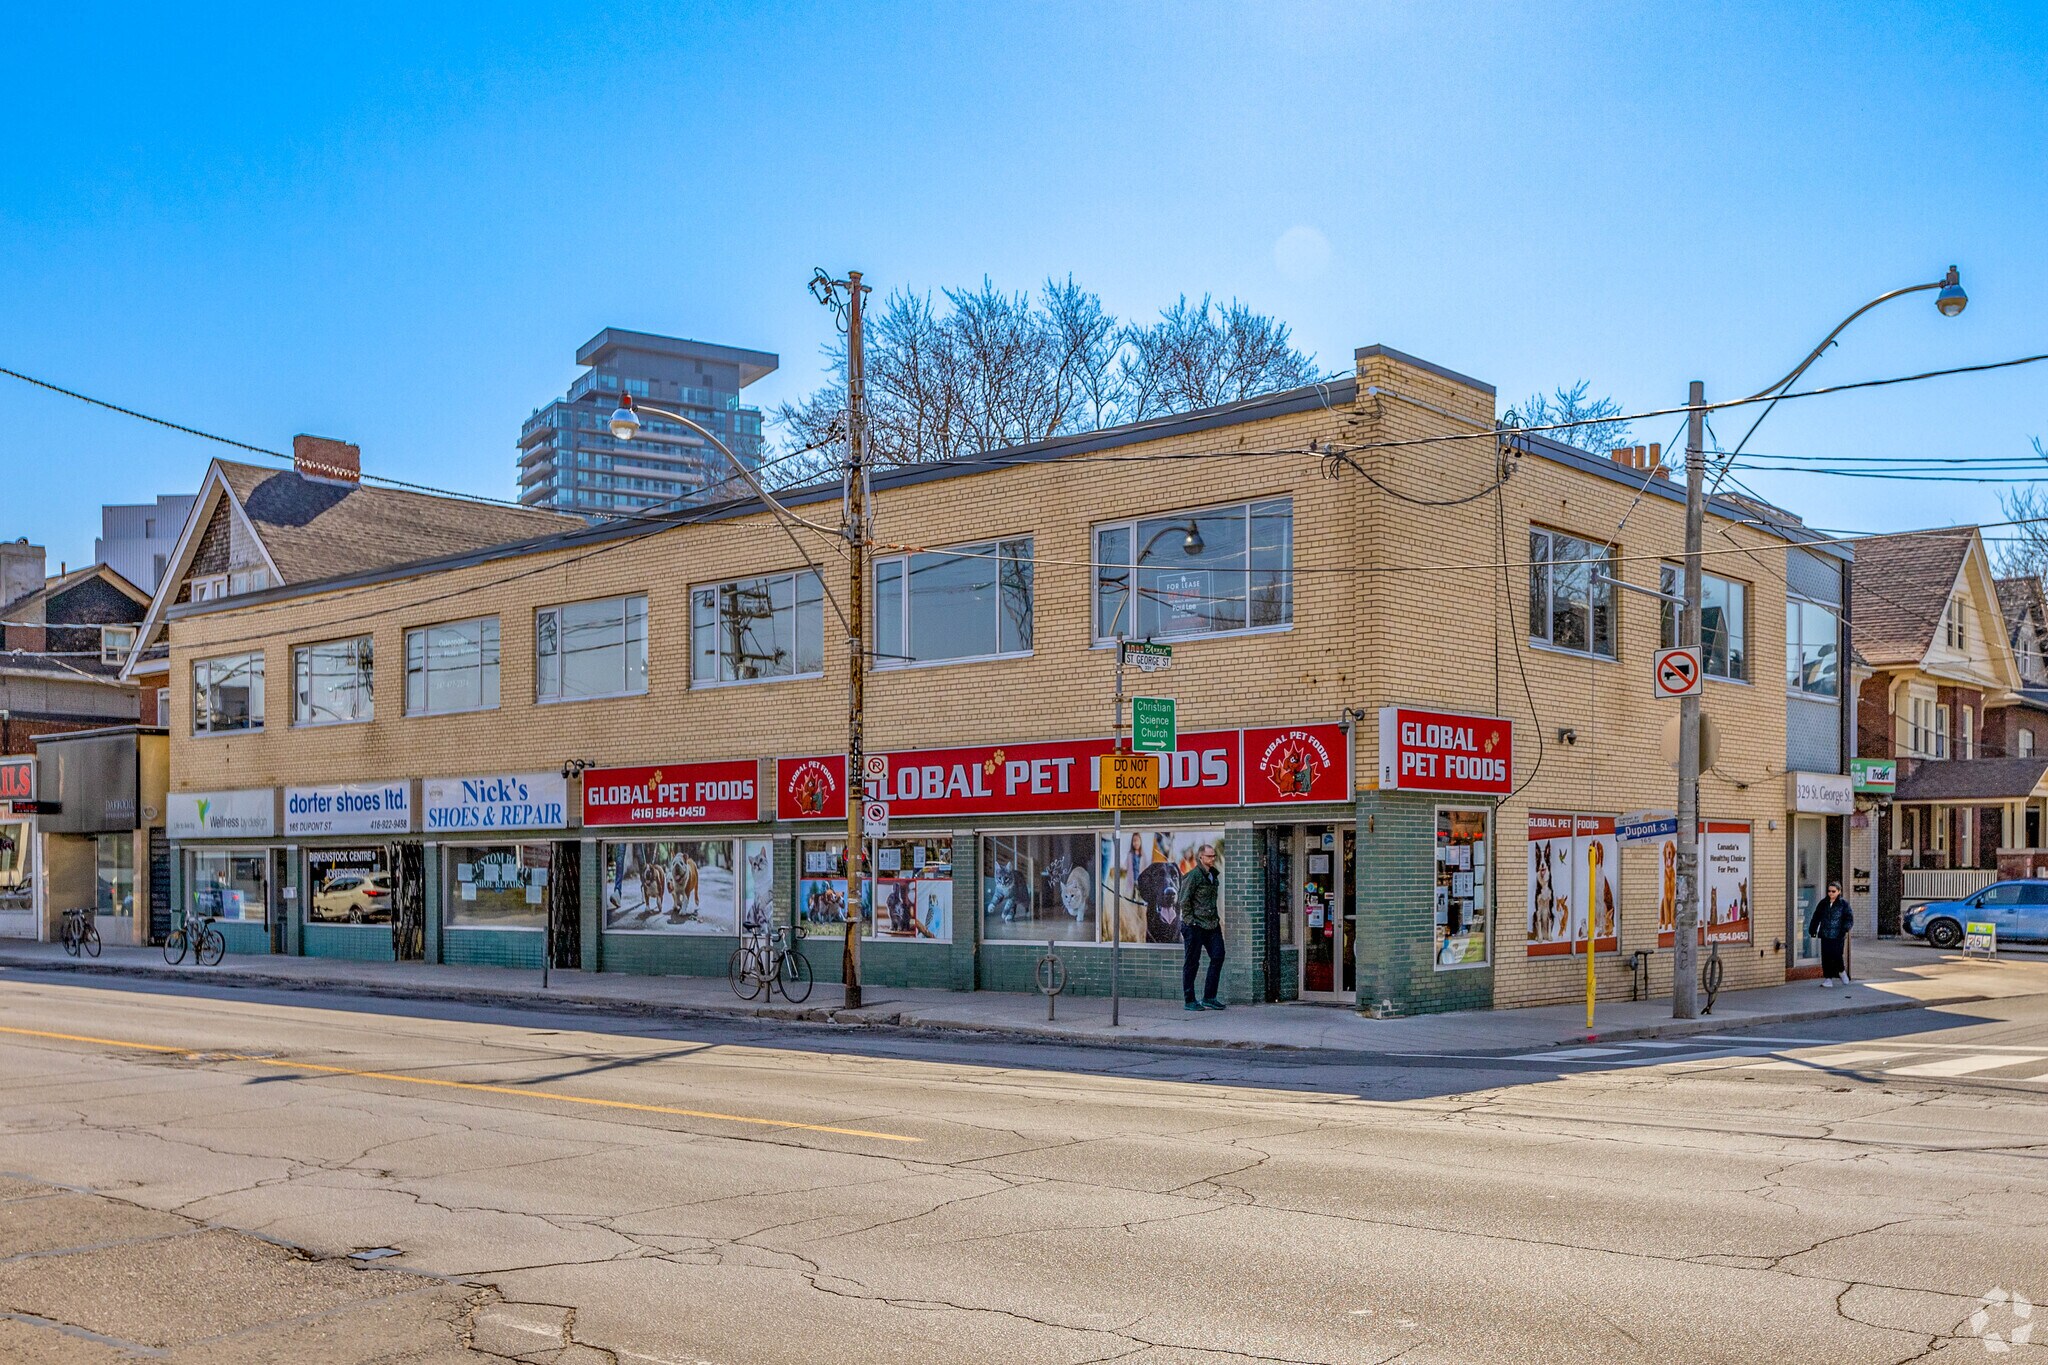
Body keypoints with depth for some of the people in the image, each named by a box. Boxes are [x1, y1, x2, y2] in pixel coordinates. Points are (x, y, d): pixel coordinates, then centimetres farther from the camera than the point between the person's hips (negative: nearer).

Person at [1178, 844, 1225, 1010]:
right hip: (1195, 926, -8)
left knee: (1218, 956, 0)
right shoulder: (1193, 875, -12)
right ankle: (1190, 1001, 7)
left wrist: (1216, 918, 15)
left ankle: (1209, 997, 7)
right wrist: (1189, 921, -13)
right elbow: (1184, 900, -13)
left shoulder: (1214, 875, 13)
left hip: (1212, 924, 8)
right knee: (1192, 962, 0)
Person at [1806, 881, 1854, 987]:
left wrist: (1845, 928, -21)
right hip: (1825, 935, 3)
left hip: (1838, 936, -3)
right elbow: (1816, 917, 17)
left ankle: (1841, 972, 25)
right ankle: (1828, 978, 6)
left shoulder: (1844, 904, -2)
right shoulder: (1823, 903, 9)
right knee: (1826, 957, 0)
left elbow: (1850, 918, -6)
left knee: (1837, 956, -4)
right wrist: (1812, 929, 13)